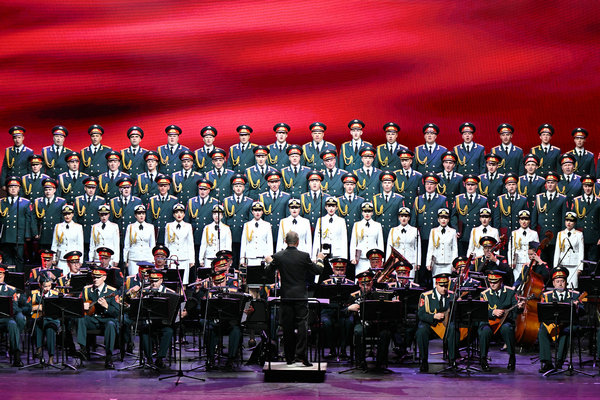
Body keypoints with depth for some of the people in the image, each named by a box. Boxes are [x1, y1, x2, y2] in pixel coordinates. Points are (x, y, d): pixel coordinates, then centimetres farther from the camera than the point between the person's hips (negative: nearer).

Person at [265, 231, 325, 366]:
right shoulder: (304, 256, -8)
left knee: (287, 327, 8)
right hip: (301, 295, -2)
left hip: (285, 296, 2)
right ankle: (300, 357, -10)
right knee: (302, 325, -1)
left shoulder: (278, 256, -4)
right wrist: (320, 259, 18)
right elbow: (318, 271, 0)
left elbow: (269, 272, 8)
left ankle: (290, 358, 13)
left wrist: (269, 262, 28)